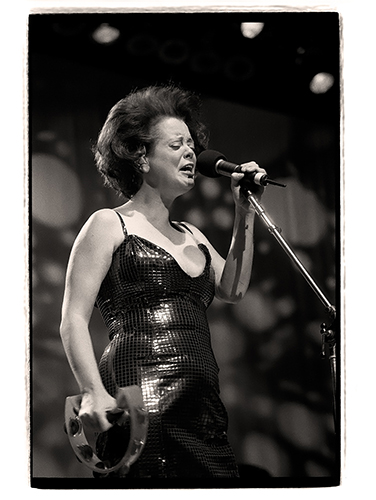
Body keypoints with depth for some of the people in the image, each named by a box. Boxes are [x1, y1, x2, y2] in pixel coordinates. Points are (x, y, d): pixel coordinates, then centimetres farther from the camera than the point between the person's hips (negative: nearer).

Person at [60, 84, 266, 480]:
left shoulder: (192, 236, 28)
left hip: (203, 409, 7)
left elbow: (233, 289, 12)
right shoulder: (109, 225, 6)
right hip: (144, 403, -6)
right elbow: (74, 318, -3)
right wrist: (93, 392, -17)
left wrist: (245, 211, 13)